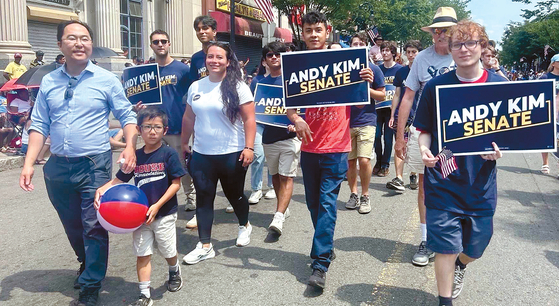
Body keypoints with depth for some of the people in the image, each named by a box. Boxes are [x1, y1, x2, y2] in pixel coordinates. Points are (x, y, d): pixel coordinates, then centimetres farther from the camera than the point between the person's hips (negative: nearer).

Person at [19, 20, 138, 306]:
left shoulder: (106, 79, -2)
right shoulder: (49, 82, 6)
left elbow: (127, 117, -2)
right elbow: (39, 125, 6)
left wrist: (130, 147, -18)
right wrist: (29, 163, -2)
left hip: (95, 165, -4)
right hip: (58, 167, 4)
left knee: (94, 227, -2)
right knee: (72, 226, 19)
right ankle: (87, 263, 44)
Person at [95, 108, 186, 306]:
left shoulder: (169, 154, -11)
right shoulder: (135, 156, 0)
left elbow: (176, 183, -12)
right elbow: (118, 180, 6)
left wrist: (157, 206, -18)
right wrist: (101, 190, -13)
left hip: (164, 214, -3)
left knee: (168, 251, 12)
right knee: (142, 254, 5)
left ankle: (174, 272, 44)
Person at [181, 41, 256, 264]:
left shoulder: (237, 87, -7)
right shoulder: (196, 87, 7)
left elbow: (249, 119, -10)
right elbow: (188, 118, 14)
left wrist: (249, 147, -16)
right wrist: (184, 144, 16)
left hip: (231, 154, -3)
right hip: (201, 154, 4)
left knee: (234, 195, 13)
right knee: (203, 198, 3)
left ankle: (244, 226, 41)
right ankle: (205, 245, 12)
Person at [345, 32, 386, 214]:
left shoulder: (373, 69, 4)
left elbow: (382, 95, 4)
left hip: (366, 121, -2)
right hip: (346, 119, 3)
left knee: (364, 160, -12)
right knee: (350, 160, 6)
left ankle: (365, 196, 6)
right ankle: (353, 194, 22)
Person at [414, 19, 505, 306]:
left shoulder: (500, 86, 0)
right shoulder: (435, 86, -2)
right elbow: (424, 129, 5)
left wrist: (498, 149, -13)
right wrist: (424, 149, -14)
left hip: (481, 181, 2)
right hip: (443, 179, -2)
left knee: (476, 244, 14)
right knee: (446, 245, 1)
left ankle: (459, 266, 50)